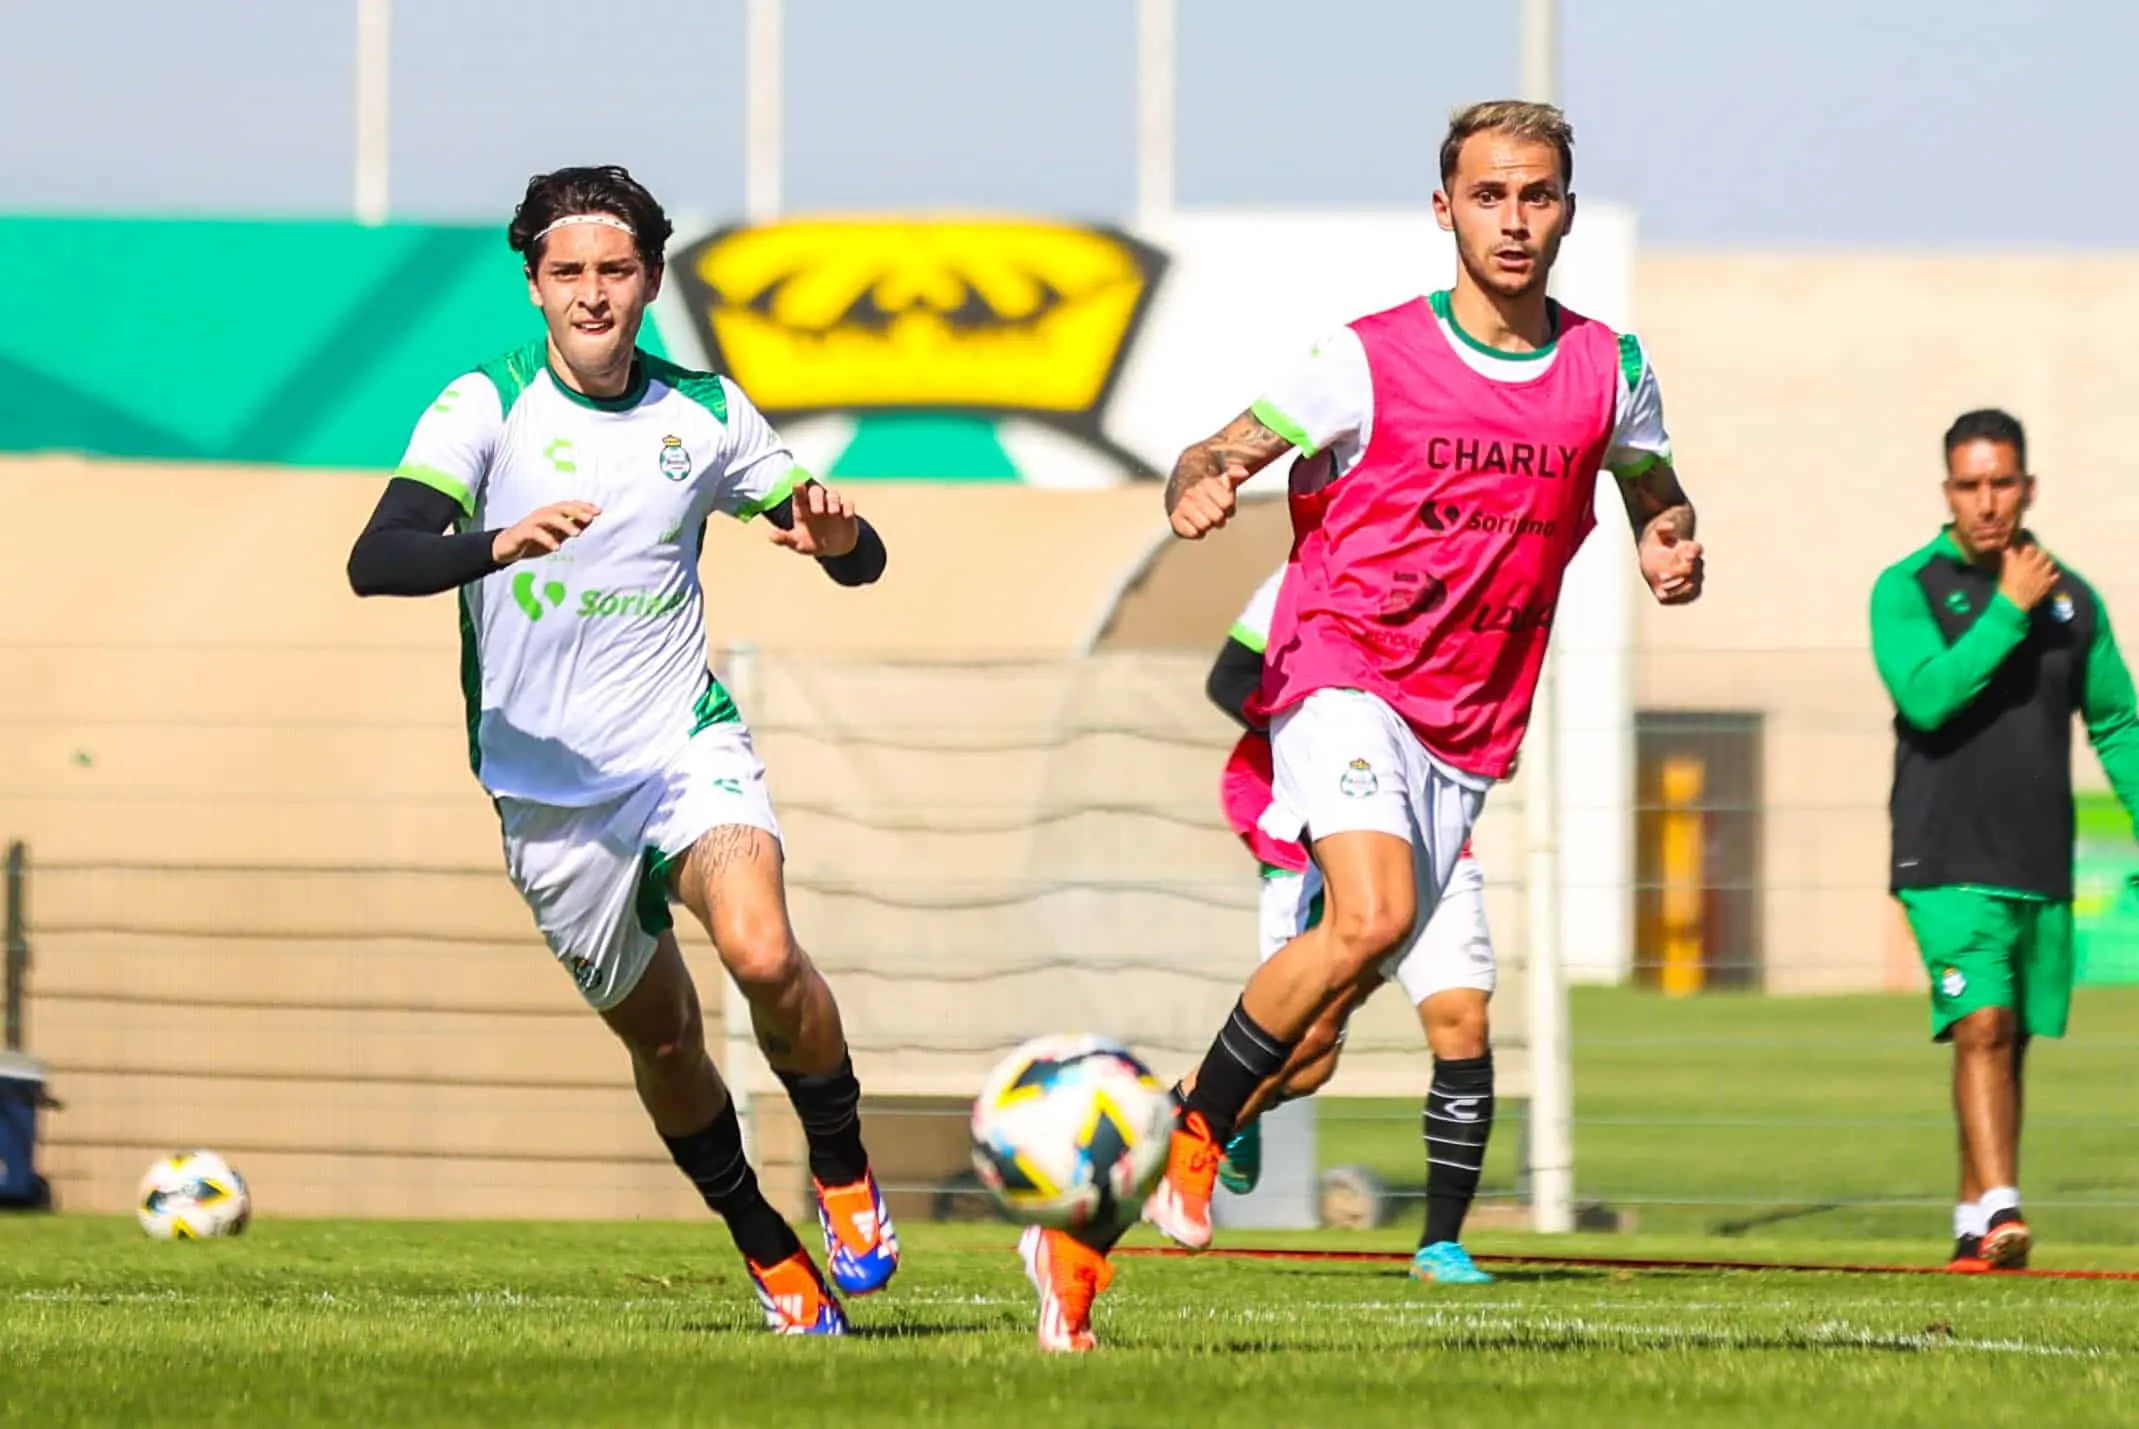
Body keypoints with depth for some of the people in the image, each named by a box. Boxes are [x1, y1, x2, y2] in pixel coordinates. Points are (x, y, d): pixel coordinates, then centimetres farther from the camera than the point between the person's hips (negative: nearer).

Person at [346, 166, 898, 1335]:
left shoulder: (705, 413, 1)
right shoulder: (486, 407, -8)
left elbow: (858, 561, 7)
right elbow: (375, 561, -22)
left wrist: (837, 537, -18)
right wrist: (497, 545, -41)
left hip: (689, 747, 0)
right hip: (550, 788, 0)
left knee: (762, 954, -26)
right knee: (660, 1037, 10)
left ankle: (844, 1174, -1)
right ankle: (767, 1250, 32)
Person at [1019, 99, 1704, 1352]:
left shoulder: (1609, 370, 6)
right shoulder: (1371, 360, -5)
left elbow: (1654, 491, 23)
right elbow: (1220, 456, -3)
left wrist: (1671, 545, 0)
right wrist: (1200, 489, -27)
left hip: (1465, 731, 4)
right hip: (1345, 673, -4)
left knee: (1305, 1039, 1)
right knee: (1373, 917, -31)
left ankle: (1086, 1225, 12)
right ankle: (1195, 1122, -10)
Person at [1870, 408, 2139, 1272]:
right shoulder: (1908, 591, -2)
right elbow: (1927, 696, -17)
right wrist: (2009, 610, -16)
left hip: (2042, 868, 4)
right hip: (1949, 865, -4)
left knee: (2009, 1043, 9)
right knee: (1983, 1029, -18)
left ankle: (1972, 1225, 19)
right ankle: (1999, 1212, -27)